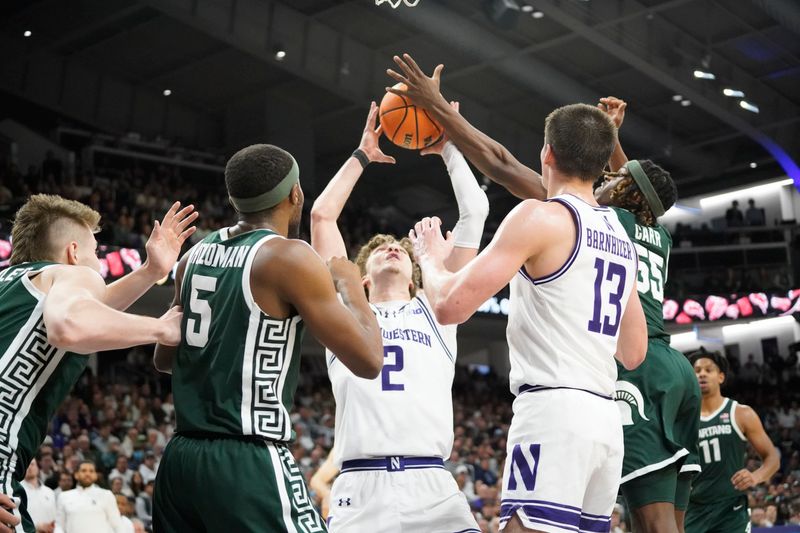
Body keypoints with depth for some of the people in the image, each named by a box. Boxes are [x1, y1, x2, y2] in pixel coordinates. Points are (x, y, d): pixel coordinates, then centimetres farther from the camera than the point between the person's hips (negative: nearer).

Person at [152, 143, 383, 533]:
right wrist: (350, 284, 4)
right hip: (248, 463, -8)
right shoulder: (289, 257, -10)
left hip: (180, 458, 8)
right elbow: (368, 361, -11)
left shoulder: (196, 255, 11)